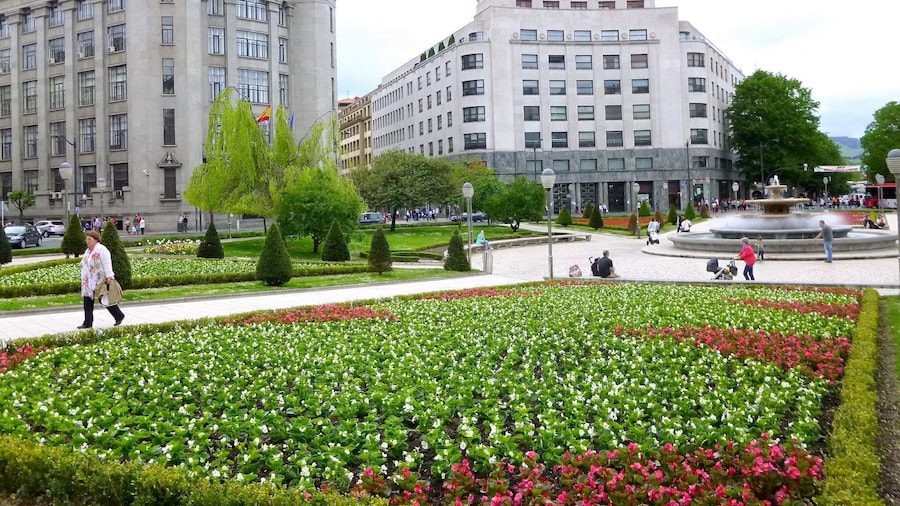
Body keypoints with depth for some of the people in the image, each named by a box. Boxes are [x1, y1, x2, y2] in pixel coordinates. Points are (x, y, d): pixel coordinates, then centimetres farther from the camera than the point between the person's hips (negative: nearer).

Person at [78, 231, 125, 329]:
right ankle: (87, 323, 5)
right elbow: (85, 266, 21)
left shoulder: (101, 249, -12)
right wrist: (84, 281, 20)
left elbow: (107, 264, -19)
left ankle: (119, 316, 18)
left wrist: (109, 277, -26)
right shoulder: (87, 251, 16)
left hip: (101, 281, -8)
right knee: (87, 302, 2)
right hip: (89, 282, 8)